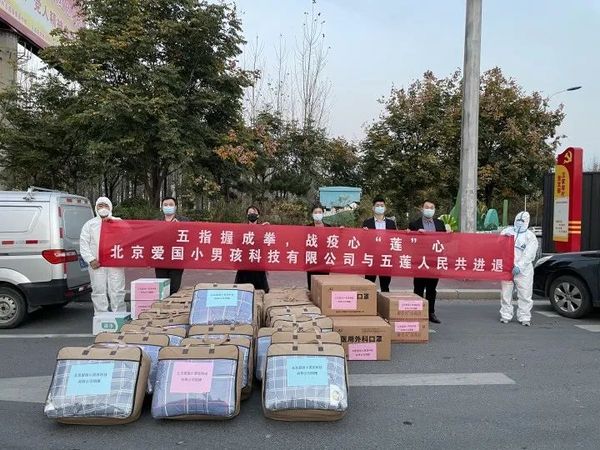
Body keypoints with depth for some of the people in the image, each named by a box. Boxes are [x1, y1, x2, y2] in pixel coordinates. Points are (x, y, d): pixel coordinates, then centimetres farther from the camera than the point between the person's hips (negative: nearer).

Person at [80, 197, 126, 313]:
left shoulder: (118, 222, 13)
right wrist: (91, 260, -5)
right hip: (97, 264, 1)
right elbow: (83, 244, 6)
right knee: (99, 291, 3)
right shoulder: (90, 224, 12)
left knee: (117, 291, -1)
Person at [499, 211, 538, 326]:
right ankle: (505, 316, 15)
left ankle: (524, 317, 8)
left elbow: (528, 255, -7)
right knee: (506, 294, 6)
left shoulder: (530, 237, 4)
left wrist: (519, 266, -18)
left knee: (524, 295, 0)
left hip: (524, 270, -2)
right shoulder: (507, 231, 13)